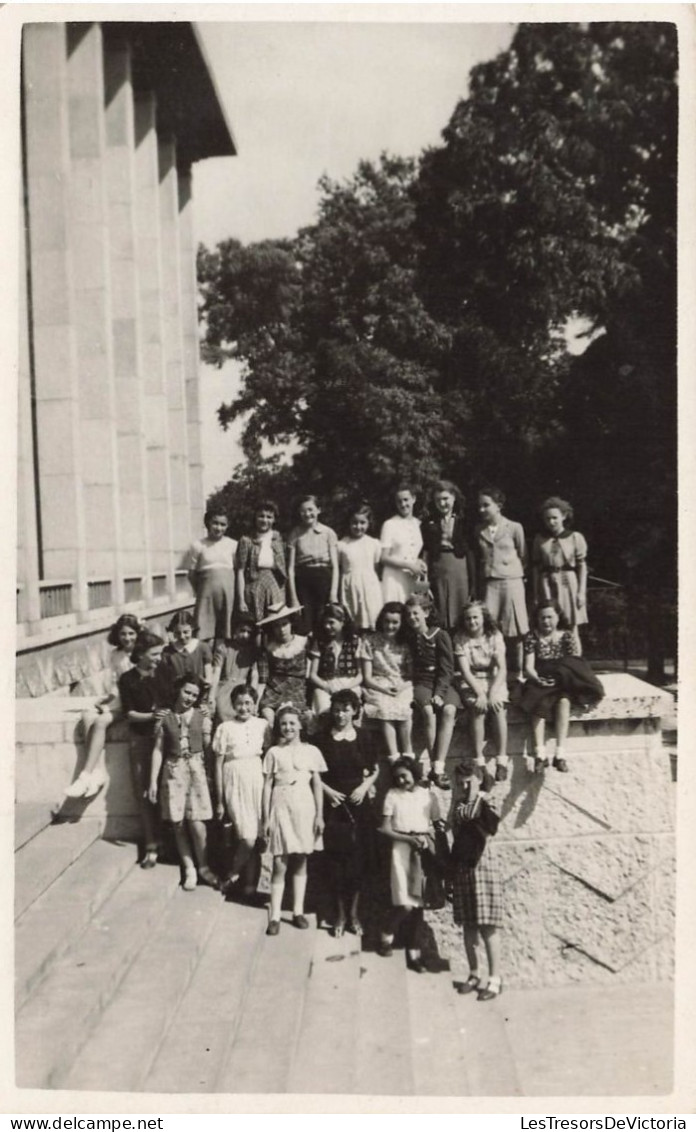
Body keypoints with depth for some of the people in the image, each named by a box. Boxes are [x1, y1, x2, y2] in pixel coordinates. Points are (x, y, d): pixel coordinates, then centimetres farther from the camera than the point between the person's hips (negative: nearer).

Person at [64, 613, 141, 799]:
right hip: (116, 701, 6)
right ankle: (97, 770, -26)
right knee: (88, 716, -23)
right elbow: (112, 684, 17)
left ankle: (85, 776, -27)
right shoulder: (115, 655, 16)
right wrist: (109, 696, -4)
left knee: (101, 721, -28)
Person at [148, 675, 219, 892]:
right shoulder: (165, 718, 3)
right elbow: (158, 750, 4)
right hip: (173, 771, 1)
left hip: (196, 769, -1)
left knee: (196, 822, -6)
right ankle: (189, 868, 17)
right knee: (178, 823, 4)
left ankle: (203, 867, 12)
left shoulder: (202, 718, 2)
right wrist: (153, 781, 1)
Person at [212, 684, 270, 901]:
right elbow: (218, 764, 4)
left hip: (258, 781, 2)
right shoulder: (225, 728, 1)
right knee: (247, 838, -10)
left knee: (256, 837, 3)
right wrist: (219, 801, 3)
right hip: (235, 783, -2)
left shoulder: (263, 725, 4)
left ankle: (250, 883, 20)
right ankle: (234, 873, 16)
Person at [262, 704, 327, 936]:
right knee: (280, 865, -2)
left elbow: (317, 785, 5)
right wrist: (266, 817, -1)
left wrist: (319, 815, 1)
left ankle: (298, 910, 19)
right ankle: (274, 916, 4)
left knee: (300, 862, 9)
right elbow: (267, 785, 3)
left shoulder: (311, 751, 4)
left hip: (304, 808, 1)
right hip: (281, 808, -1)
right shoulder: (274, 752, 2)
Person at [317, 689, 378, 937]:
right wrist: (328, 790, -9)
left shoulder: (363, 737, 2)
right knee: (336, 858, 1)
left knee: (358, 858, 3)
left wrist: (365, 786, -6)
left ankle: (354, 912, 17)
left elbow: (375, 770, 10)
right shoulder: (323, 738, -1)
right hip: (333, 804, -1)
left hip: (358, 804, 1)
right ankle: (340, 914, 14)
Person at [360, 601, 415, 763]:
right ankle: (394, 758, -34)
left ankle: (408, 755, -23)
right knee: (384, 708, -33)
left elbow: (411, 674, 7)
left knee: (403, 708, -31)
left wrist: (402, 687, -14)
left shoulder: (406, 644, 9)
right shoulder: (369, 642, 4)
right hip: (378, 688, -1)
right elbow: (367, 677, 1)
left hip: (402, 688, 1)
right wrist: (385, 689, -14)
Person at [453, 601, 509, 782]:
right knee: (478, 709, -30)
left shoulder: (495, 636, -2)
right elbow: (465, 670, -10)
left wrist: (493, 693, -22)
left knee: (498, 708, -28)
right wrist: (479, 693, -23)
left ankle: (502, 762, -24)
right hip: (471, 683, -1)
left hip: (494, 680, 1)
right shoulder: (460, 638, -2)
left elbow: (502, 668, -8)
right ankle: (479, 762, -25)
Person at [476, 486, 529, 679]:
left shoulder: (514, 528, -1)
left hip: (511, 582, -2)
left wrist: (517, 572, 10)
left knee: (514, 631, 2)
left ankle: (517, 672, 12)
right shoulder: (479, 530, 9)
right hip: (489, 583, 2)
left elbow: (523, 556, 8)